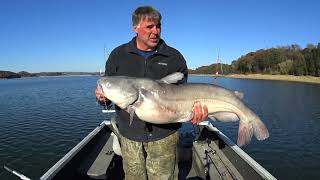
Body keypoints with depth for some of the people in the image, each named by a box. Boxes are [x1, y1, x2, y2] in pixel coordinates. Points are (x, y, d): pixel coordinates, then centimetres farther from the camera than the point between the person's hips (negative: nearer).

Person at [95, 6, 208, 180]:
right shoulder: (118, 55, 5)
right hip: (129, 133, 2)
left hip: (164, 134, -1)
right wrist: (103, 96, -12)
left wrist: (193, 110, -20)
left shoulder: (174, 57, 0)